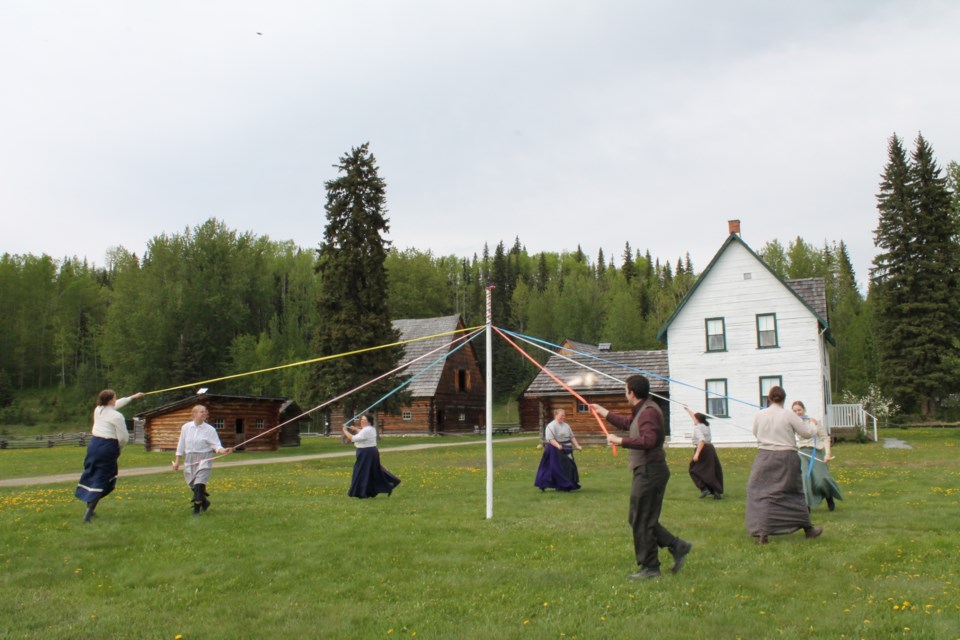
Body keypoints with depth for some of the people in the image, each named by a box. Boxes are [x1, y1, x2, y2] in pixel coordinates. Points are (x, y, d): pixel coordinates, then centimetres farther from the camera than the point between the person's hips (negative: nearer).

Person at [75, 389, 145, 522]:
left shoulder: (98, 410, 10)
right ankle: (89, 510, -8)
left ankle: (90, 506, 20)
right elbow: (124, 437, -11)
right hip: (108, 447, -7)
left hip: (94, 444, 7)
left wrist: (132, 397, 41)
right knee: (101, 479, -2)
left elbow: (117, 404, 28)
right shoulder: (117, 416, -11)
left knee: (91, 474, 17)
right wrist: (119, 449, 10)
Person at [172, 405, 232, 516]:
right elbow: (181, 445, 9)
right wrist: (177, 461, 9)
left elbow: (216, 445, -6)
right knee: (193, 484, 6)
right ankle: (204, 502, 32)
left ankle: (196, 509, -6)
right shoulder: (186, 427, 3)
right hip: (190, 459, 3)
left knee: (199, 483, -15)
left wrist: (223, 451, -27)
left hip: (204, 459, -3)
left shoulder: (210, 429, -3)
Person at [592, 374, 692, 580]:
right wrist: (602, 411, 41)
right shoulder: (642, 410, 15)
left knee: (642, 521, -3)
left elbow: (648, 440, -31)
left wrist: (620, 441, -25)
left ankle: (650, 568, 5)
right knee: (642, 519, 15)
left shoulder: (648, 412, -18)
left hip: (649, 471, -11)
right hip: (647, 471, 11)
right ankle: (677, 546, 16)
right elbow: (626, 422, 35)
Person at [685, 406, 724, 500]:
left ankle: (704, 489, -6)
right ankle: (717, 492, 9)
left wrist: (697, 454, -29)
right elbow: (696, 417, 31)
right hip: (710, 448, 8)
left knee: (694, 470, 6)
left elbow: (702, 440, -25)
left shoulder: (697, 427, -12)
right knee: (714, 471, 11)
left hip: (702, 449, -8)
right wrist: (688, 410, 44)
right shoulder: (706, 424, 13)